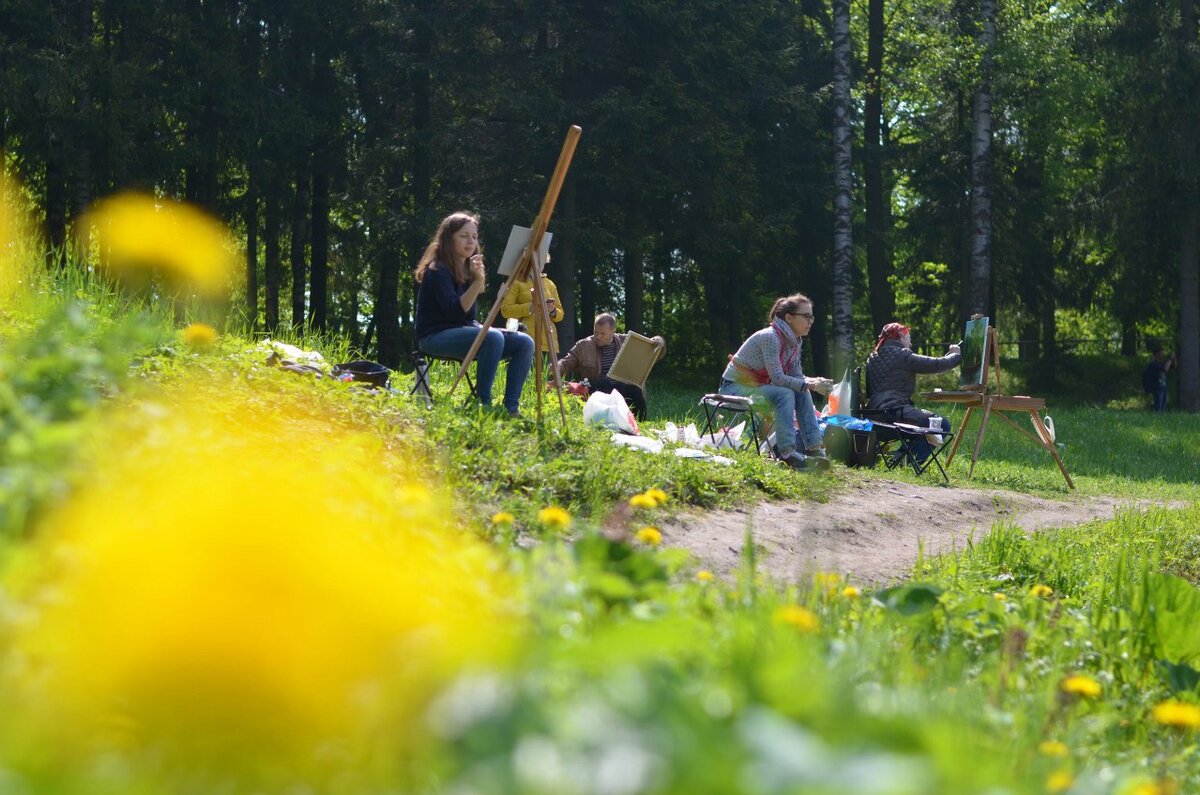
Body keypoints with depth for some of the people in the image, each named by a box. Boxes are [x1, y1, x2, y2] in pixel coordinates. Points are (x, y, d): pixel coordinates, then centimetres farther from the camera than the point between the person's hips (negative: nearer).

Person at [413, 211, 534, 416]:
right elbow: (454, 310, -25)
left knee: (524, 342, -8)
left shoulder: (467, 269, 14)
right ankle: (483, 403, -27)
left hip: (463, 331, 9)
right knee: (493, 338, -34)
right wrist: (478, 281, -34)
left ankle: (511, 407, -12)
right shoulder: (437, 271, -12)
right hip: (435, 336, -8)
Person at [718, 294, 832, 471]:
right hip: (734, 386, -9)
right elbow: (777, 378, -30)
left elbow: (796, 376, 3)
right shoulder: (770, 337, -25)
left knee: (802, 393, -8)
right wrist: (811, 385, -30)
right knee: (784, 394, -29)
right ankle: (787, 453, -33)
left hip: (756, 385, 9)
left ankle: (814, 448, -12)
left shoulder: (795, 341, 2)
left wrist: (814, 381, -19)